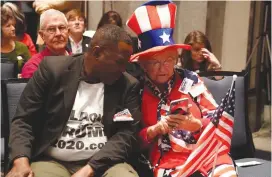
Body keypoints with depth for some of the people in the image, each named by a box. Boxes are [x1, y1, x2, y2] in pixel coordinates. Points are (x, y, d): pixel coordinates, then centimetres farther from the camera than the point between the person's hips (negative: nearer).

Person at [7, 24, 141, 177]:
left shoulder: (128, 85, 4)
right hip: (53, 161, 0)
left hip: (103, 163, 1)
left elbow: (128, 133, -3)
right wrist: (21, 160, -16)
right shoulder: (53, 69, 0)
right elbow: (23, 120, 2)